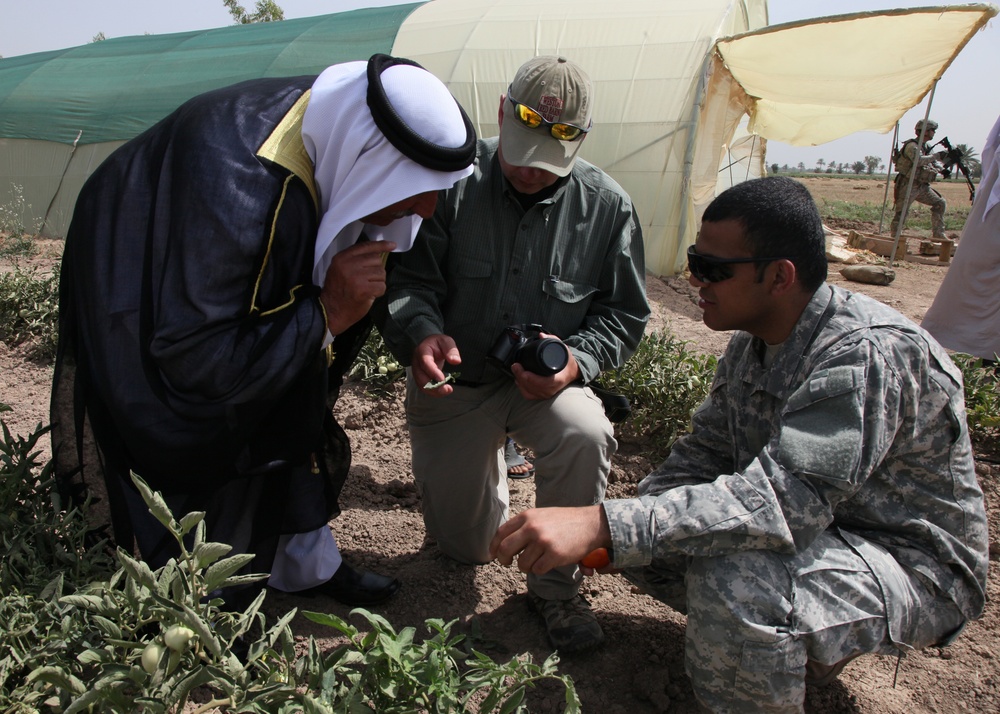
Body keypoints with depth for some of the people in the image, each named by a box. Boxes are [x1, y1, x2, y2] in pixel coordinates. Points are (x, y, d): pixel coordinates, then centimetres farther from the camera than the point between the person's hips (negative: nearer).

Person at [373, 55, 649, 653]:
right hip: (453, 381, 0)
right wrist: (421, 332, -36)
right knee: (463, 547, 8)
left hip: (546, 381, 0)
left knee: (586, 436, -36)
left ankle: (557, 585, -8)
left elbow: (624, 313, -2)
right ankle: (489, 462, 44)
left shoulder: (607, 206, -10)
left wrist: (577, 360, -21)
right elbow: (407, 279, -14)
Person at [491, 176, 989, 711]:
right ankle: (806, 646, 14)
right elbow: (701, 454, 1)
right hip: (815, 524, 9)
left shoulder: (870, 356, -29)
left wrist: (604, 526, -46)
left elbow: (784, 498, -39)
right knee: (639, 538, 0)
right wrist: (600, 530, -15)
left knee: (734, 580, -36)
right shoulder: (751, 342, -1)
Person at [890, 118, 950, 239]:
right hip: (907, 185, -9)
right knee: (900, 212, -7)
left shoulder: (927, 147, 14)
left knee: (940, 203, 6)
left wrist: (942, 169, -4)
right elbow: (918, 160, -30)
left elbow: (934, 162, 16)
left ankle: (938, 234, 10)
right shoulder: (911, 146, -13)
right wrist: (937, 156, -30)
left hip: (922, 186, 9)